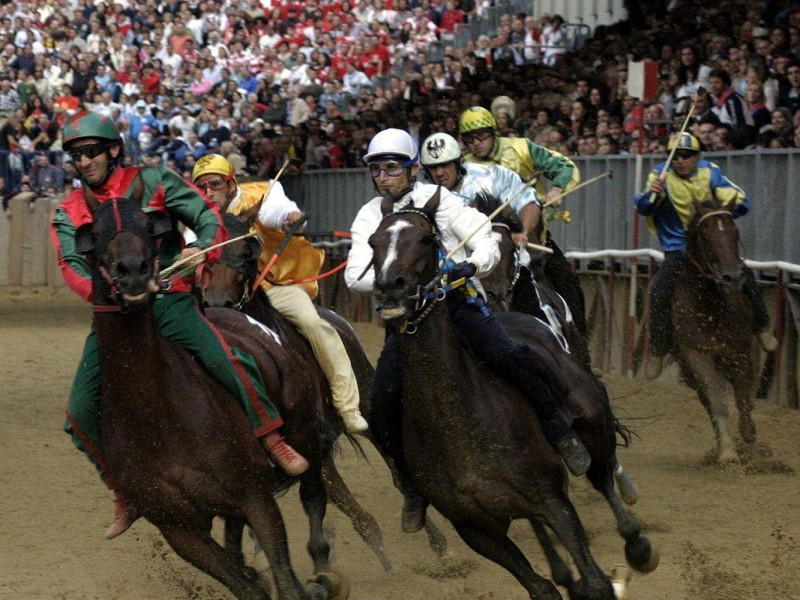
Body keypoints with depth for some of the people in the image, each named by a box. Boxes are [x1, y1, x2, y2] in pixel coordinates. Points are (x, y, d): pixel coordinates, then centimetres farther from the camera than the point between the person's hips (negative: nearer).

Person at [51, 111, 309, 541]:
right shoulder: (69, 215, 12)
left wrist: (202, 248, -20)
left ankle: (272, 440, -9)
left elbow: (208, 217, 3)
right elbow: (72, 266, -4)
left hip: (167, 300, -3)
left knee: (224, 360, -27)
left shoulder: (152, 182, 6)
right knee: (81, 411, -6)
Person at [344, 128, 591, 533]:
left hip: (456, 300, -2)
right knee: (383, 398, -17)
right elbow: (355, 276, -4)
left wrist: (470, 266, -25)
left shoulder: (438, 200, 2)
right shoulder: (369, 217, 8)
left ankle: (560, 430, -5)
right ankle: (414, 486, 3)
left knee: (509, 356, -28)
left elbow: (487, 245, -2)